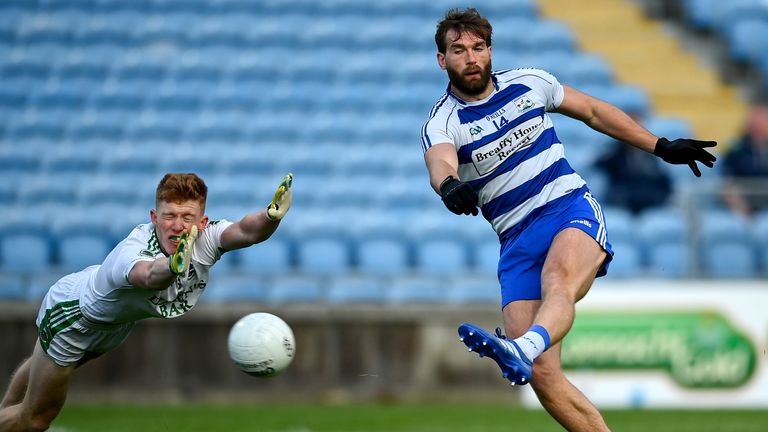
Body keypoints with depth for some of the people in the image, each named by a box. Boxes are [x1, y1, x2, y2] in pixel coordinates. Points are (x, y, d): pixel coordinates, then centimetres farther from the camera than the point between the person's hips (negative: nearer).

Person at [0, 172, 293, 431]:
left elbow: (246, 232, -49)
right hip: (69, 312, -6)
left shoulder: (204, 239, -30)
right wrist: (172, 267, -93)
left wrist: (271, 216, -71)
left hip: (117, 321, 6)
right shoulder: (130, 252, -46)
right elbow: (149, 275, -69)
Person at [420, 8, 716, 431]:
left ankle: (524, 348, -66)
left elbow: (593, 111, 24)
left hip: (572, 208, -1)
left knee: (559, 279, -38)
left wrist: (661, 147, 26)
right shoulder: (442, 123, -1)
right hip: (517, 240, 1)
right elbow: (440, 164, -24)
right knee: (543, 376, -15)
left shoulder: (529, 83, 8)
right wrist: (450, 187, -49)